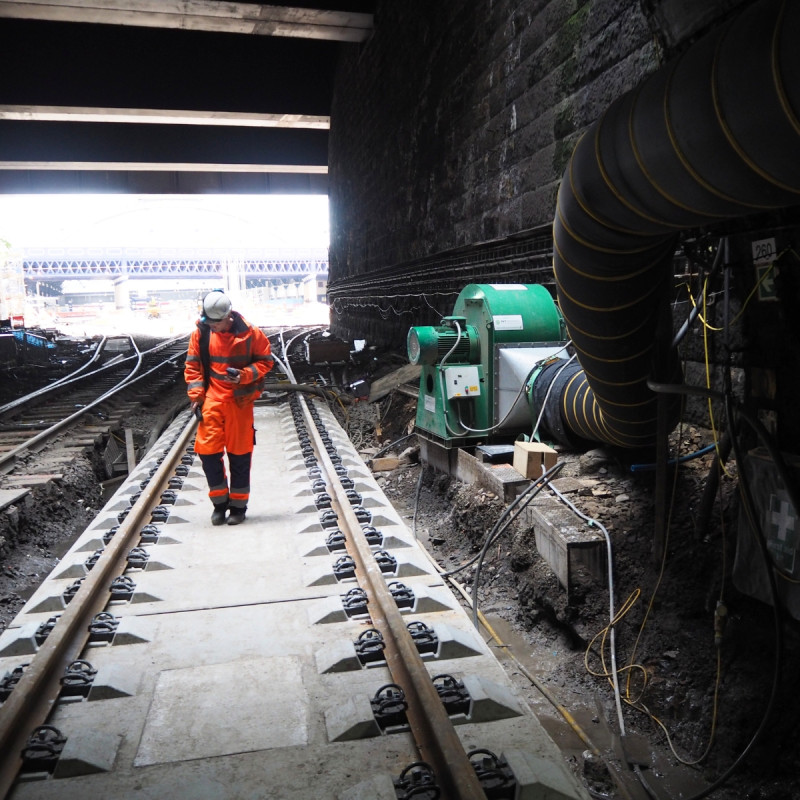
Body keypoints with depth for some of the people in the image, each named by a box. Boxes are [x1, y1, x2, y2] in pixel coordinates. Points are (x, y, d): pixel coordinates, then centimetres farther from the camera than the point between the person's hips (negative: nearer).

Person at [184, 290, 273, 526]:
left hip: (240, 399, -2)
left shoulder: (250, 333, -10)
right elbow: (193, 366, 6)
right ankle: (220, 502, 17)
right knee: (207, 449, -2)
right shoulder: (201, 332, -2)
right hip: (212, 398, 2)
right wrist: (196, 397, -2)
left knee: (239, 453, 5)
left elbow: (265, 361, -2)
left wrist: (244, 375, -18)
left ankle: (238, 504, 20)